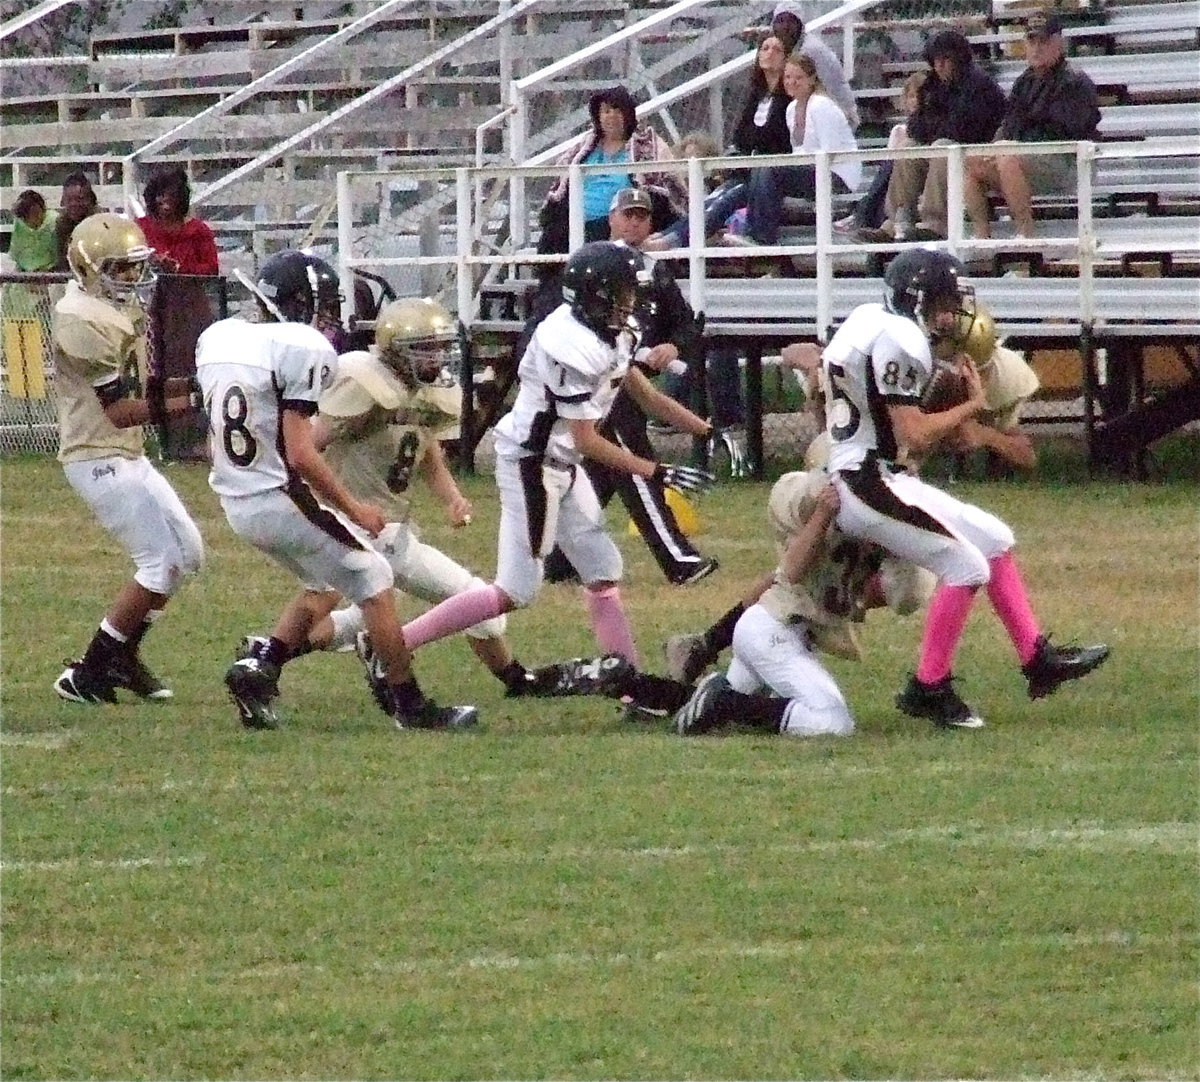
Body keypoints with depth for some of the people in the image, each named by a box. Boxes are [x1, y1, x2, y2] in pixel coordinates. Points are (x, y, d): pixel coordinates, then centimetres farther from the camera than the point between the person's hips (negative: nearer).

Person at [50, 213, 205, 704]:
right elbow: (120, 411, -21)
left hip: (126, 456, 10)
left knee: (186, 551, 13)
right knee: (162, 562, -9)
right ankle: (86, 674, -3)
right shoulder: (83, 321, -20)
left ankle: (122, 658, 20)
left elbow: (137, 390, 15)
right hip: (98, 459, -10)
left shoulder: (114, 312, 12)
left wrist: (192, 384, 0)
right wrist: (188, 401, -23)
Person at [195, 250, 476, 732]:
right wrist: (352, 508, -9)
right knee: (373, 582, 7)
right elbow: (300, 455, -20)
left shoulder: (217, 339, 7)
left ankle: (259, 667, 9)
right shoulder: (300, 349, -17)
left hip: (237, 504, 8)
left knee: (323, 585, 25)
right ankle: (411, 706, 8)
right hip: (281, 498, -8)